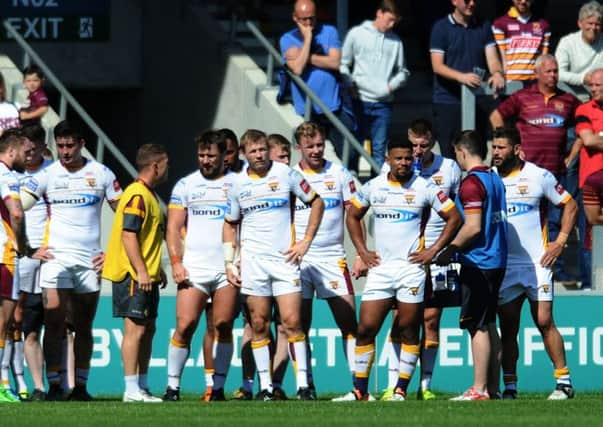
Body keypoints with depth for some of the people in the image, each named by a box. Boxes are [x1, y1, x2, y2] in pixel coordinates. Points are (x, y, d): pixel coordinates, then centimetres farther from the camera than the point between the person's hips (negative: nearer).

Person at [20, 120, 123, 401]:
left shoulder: (101, 174, 4)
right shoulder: (47, 175, 0)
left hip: (90, 260, 2)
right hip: (56, 257, -2)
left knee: (84, 326, 6)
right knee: (54, 324, -9)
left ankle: (81, 386, 10)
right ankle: (54, 386, -8)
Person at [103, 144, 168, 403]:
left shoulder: (149, 195, 18)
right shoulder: (137, 196, -15)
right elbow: (128, 235, -21)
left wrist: (158, 270, 26)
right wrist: (141, 271, -24)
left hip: (146, 275, 10)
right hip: (133, 275, -10)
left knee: (148, 329, 12)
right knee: (136, 329, -10)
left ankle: (141, 386, 17)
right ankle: (132, 390, -10)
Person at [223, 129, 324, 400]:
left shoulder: (286, 174, -1)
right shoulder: (238, 184, 6)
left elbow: (316, 202, 8)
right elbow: (230, 224, 16)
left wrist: (306, 241, 2)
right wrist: (229, 263, 8)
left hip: (285, 258, -2)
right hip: (253, 262, 2)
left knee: (291, 321, -9)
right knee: (259, 324, 2)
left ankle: (303, 384, -6)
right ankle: (265, 385, 7)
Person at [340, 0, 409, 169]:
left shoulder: (396, 41, 6)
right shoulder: (357, 34, 0)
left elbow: (402, 71, 12)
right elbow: (343, 64, 4)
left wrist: (392, 85, -5)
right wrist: (351, 85, -7)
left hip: (384, 103, 2)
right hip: (360, 102, -2)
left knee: (379, 149, 2)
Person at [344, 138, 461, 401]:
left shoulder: (425, 188, -2)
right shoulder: (373, 187, 7)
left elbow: (454, 218, 2)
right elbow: (353, 216, 21)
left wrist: (434, 250, -4)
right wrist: (362, 252, 11)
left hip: (411, 267, -3)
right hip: (379, 268, 3)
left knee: (409, 330, 0)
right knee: (366, 328, -3)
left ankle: (401, 389, 6)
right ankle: (360, 390, 2)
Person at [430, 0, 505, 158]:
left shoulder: (483, 27, 13)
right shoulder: (441, 28, 0)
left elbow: (492, 58, 6)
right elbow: (437, 66, -8)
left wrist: (497, 73, -19)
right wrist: (462, 77, -27)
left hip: (478, 101, 4)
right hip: (448, 102, -4)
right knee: (450, 154, -7)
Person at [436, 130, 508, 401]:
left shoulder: (471, 183, -14)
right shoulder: (495, 180, 13)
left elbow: (473, 226, -21)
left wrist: (449, 250, -10)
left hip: (477, 264, -9)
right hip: (497, 261, 9)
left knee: (477, 326, -6)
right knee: (488, 325, 12)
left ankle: (479, 389, -7)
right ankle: (493, 387, 13)